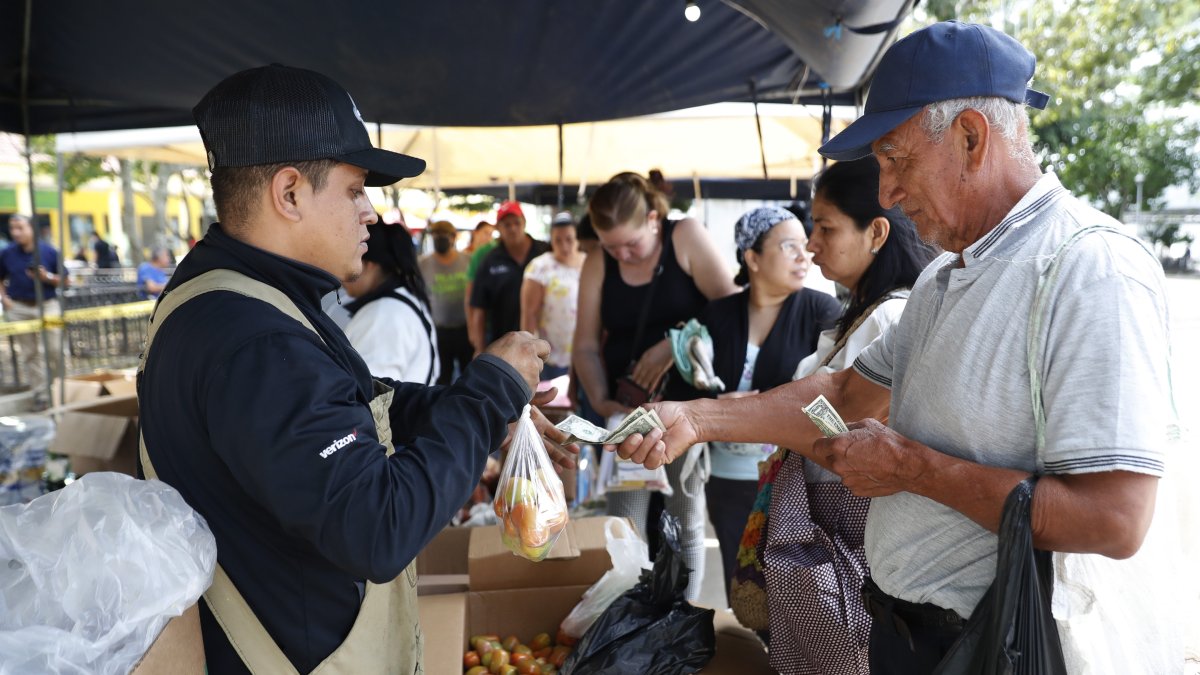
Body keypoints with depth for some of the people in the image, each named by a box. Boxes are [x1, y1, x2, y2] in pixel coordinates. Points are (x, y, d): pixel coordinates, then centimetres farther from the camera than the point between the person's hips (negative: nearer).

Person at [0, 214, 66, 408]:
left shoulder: (49, 251, -4)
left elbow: (64, 281, 0)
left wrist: (47, 277, -18)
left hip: (47, 305, -2)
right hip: (18, 308, 2)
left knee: (55, 350, -4)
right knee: (29, 354, 7)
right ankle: (39, 393, 16)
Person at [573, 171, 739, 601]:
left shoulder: (687, 236, -6)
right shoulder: (598, 264, 2)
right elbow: (586, 345, 1)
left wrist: (673, 344, -21)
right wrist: (601, 400, -14)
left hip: (687, 403, -2)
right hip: (627, 407, 3)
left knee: (686, 521, 10)